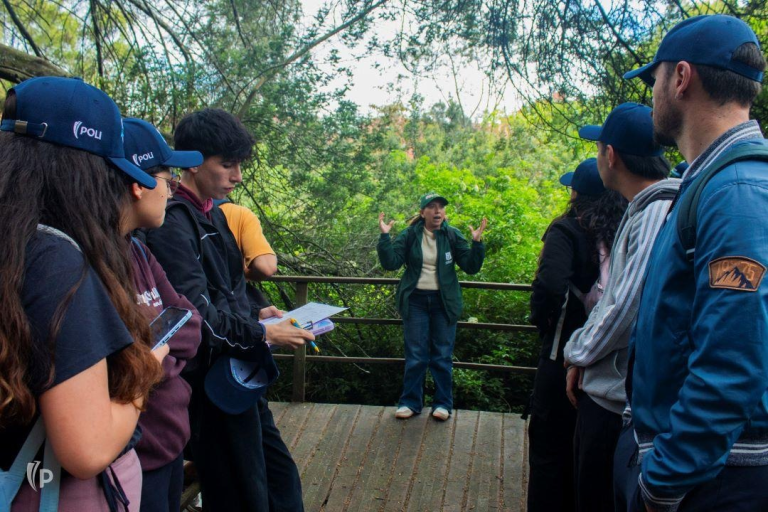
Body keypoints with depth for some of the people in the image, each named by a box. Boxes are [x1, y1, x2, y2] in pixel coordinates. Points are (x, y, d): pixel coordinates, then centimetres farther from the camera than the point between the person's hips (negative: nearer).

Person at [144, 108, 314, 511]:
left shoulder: (212, 215, 11)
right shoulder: (173, 224, -19)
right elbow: (195, 318, -24)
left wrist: (256, 313, 6)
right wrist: (261, 334, -19)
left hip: (241, 375, 9)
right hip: (215, 385, -9)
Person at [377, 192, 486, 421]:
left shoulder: (452, 236, 0)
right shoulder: (409, 236, -1)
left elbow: (471, 267, -3)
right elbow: (390, 263, -7)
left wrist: (476, 242, -18)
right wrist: (384, 237, -18)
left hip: (443, 301, 0)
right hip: (416, 301, 0)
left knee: (443, 355, 7)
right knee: (415, 355, 5)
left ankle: (443, 403, 19)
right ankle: (410, 402, 17)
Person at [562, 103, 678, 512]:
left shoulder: (658, 214, -21)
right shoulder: (640, 210, 11)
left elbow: (629, 310, -24)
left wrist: (577, 353, -9)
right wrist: (581, 350, 11)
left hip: (619, 398, -9)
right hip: (606, 390, 9)